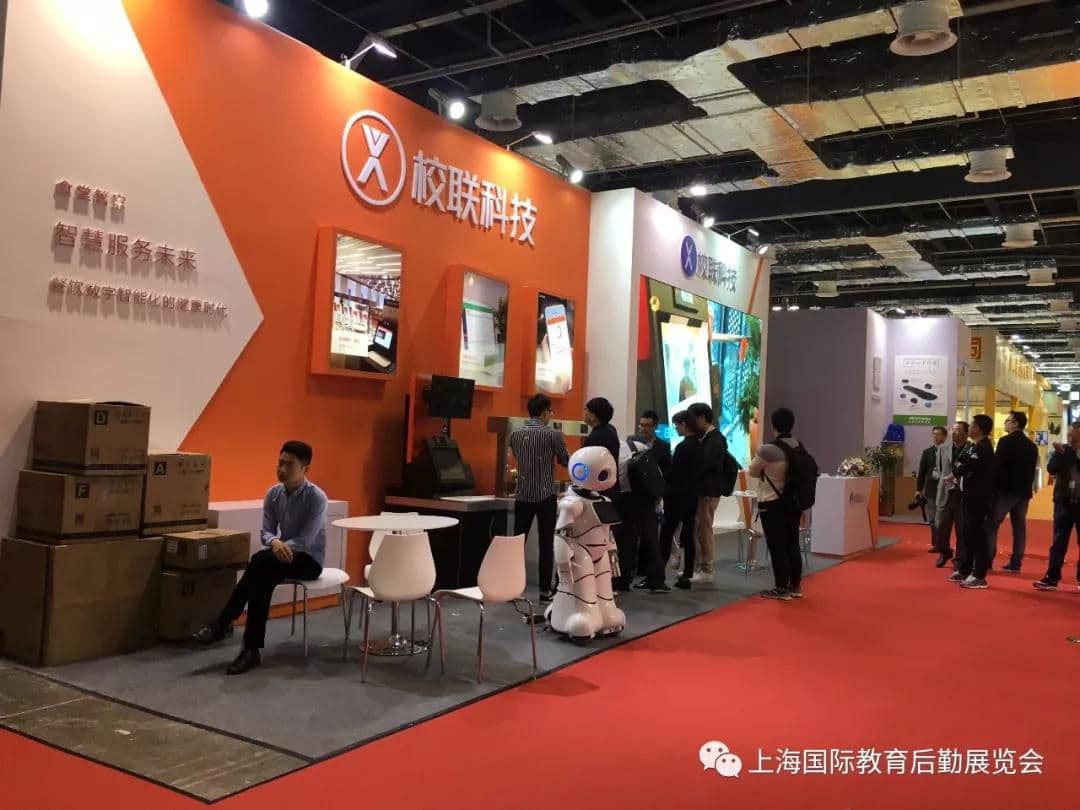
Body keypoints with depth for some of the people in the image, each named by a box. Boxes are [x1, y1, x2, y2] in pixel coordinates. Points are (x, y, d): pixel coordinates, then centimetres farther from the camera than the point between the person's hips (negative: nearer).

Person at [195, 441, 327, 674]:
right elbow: (266, 532, 0)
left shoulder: (317, 498, -18)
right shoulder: (273, 494, 1)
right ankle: (252, 650, -32)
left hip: (310, 560, -5)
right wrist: (275, 542, -23)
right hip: (284, 554, 5)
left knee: (261, 561, -32)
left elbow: (305, 541, -20)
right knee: (262, 580, -31)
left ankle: (223, 623, -25)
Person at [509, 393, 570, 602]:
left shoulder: (515, 435, 4)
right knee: (546, 544, 2)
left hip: (523, 495, 4)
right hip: (546, 495, -4)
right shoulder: (553, 434, -9)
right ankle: (545, 590, 4)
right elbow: (566, 461, 3)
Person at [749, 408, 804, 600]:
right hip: (794, 502, 7)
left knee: (777, 547, 2)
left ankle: (781, 588, 7)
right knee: (792, 544, 14)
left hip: (773, 505, -7)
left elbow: (752, 472, -4)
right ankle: (795, 586, 22)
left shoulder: (768, 450, -19)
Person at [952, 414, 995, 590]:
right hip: (972, 496, 10)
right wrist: (961, 467, -5)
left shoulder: (983, 448, -17)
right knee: (968, 534, 15)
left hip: (979, 498, -10)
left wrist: (959, 467, -5)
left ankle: (979, 576, -2)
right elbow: (966, 464, 15)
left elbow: (968, 468, -24)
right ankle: (965, 570, 24)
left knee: (977, 535, -6)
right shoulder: (978, 447, 17)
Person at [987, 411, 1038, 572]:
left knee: (992, 524, -3)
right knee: (1019, 527, 7)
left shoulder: (1005, 441, -9)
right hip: (1023, 491, 7)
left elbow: (997, 466, -14)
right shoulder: (1032, 446, 13)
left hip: (1005, 489, -7)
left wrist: (993, 487, -7)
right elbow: (1032, 470, 14)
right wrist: (1027, 488, 17)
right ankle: (1015, 563, 8)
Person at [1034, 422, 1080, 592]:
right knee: (1059, 542, 3)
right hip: (1064, 501, 2)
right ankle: (1052, 578, 4)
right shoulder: (1063, 450, 4)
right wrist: (1060, 453, -20)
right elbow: (1051, 469, -9)